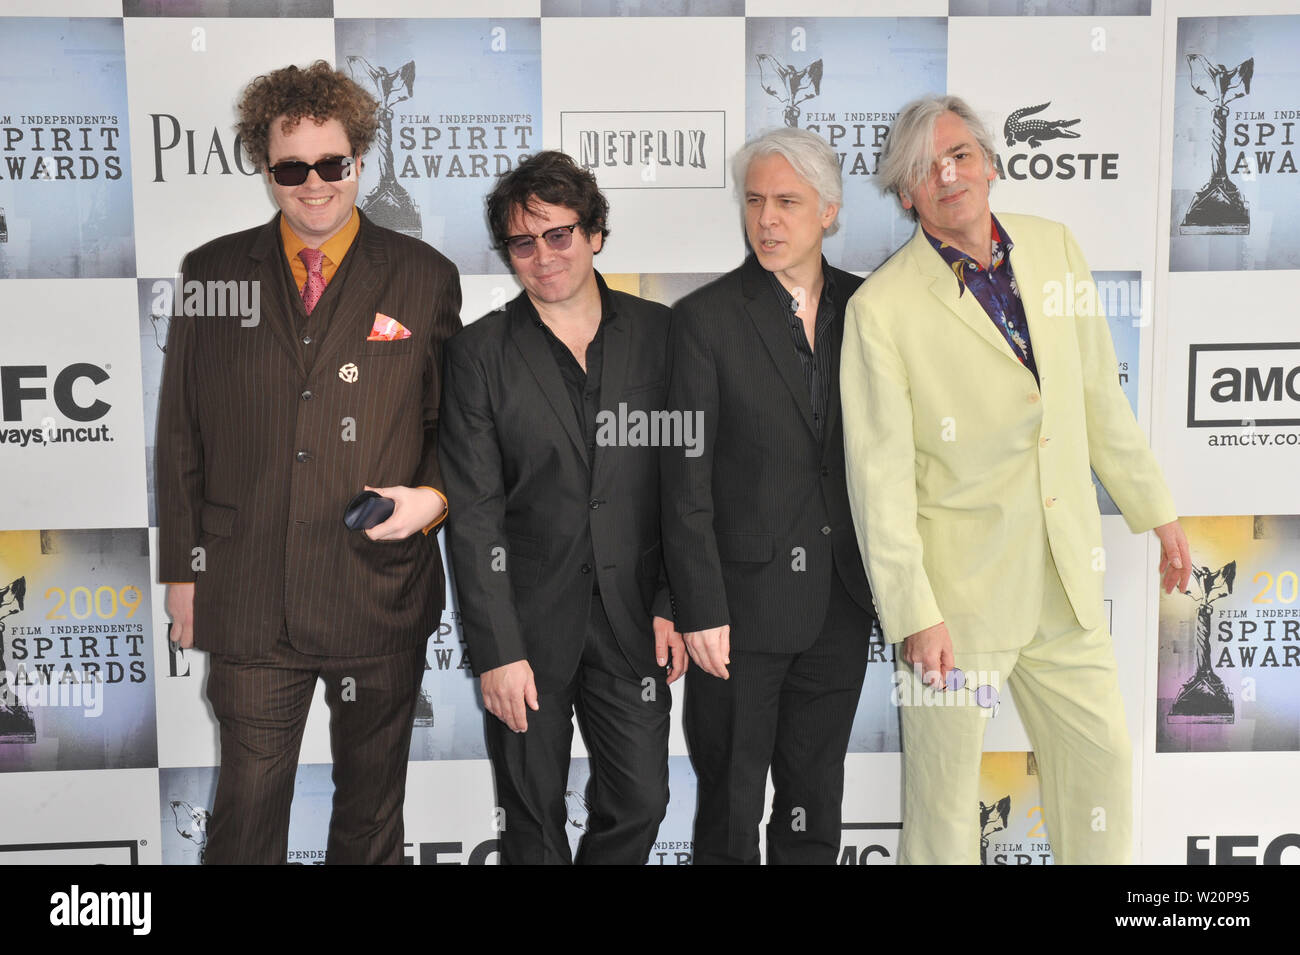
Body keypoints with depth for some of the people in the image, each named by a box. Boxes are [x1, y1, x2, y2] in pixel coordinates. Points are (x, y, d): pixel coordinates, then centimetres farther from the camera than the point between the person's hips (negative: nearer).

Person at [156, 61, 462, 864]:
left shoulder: (424, 276, 2)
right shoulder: (213, 273, 5)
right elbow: (181, 433, 7)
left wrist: (435, 496, -13)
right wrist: (183, 568, 5)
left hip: (381, 593, 0)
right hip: (248, 600, 0)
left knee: (373, 805, 16)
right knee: (247, 806, 7)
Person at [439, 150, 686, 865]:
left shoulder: (657, 333, 3)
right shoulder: (480, 352, -3)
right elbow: (473, 513, -7)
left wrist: (674, 604, -1)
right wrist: (497, 649, -12)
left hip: (632, 618, 2)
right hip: (527, 623, -1)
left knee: (640, 801, 9)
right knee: (533, 819, 11)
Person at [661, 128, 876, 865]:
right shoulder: (707, 318, -7)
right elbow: (686, 480, -9)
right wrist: (701, 611, -13)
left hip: (841, 602, 4)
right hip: (744, 602, -3)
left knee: (816, 805, 16)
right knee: (730, 808, 9)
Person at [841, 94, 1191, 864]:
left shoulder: (1054, 249, 4)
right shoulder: (882, 307, -13)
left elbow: (1100, 396, 13)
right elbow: (880, 476, -13)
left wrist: (1157, 510, 15)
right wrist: (914, 614, -15)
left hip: (1067, 583, 5)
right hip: (960, 594, -5)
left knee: (1104, 759, 17)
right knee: (945, 795, 8)